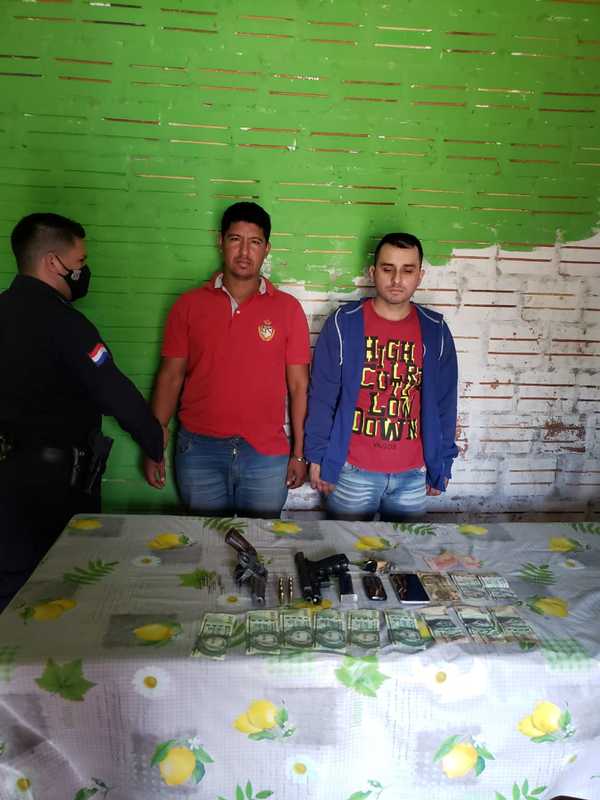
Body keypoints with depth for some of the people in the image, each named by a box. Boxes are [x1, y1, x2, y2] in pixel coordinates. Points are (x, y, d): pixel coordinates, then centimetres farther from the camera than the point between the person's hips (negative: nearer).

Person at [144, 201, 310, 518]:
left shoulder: (288, 308, 1)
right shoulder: (189, 304, 3)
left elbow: (298, 385, 2)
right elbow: (170, 377, 4)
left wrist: (299, 454, 1)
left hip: (266, 454, 0)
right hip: (199, 451, 1)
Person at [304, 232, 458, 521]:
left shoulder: (435, 331, 0)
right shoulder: (344, 323, -7)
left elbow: (444, 402, 6)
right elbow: (321, 396, -4)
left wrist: (441, 463, 7)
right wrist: (317, 457, -5)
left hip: (413, 475, 2)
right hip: (352, 471, -2)